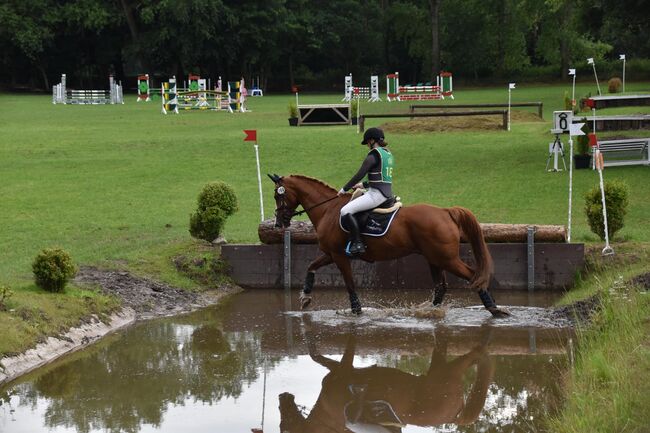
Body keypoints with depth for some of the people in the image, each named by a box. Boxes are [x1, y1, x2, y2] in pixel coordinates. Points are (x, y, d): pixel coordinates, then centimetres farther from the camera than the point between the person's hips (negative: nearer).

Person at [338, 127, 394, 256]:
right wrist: (363, 185, 26)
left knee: (345, 211, -16)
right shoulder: (388, 154, 16)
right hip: (387, 193, 10)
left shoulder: (374, 155, -12)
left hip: (376, 194, -10)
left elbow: (359, 175, -14)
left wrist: (344, 189, -3)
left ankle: (357, 244, -20)